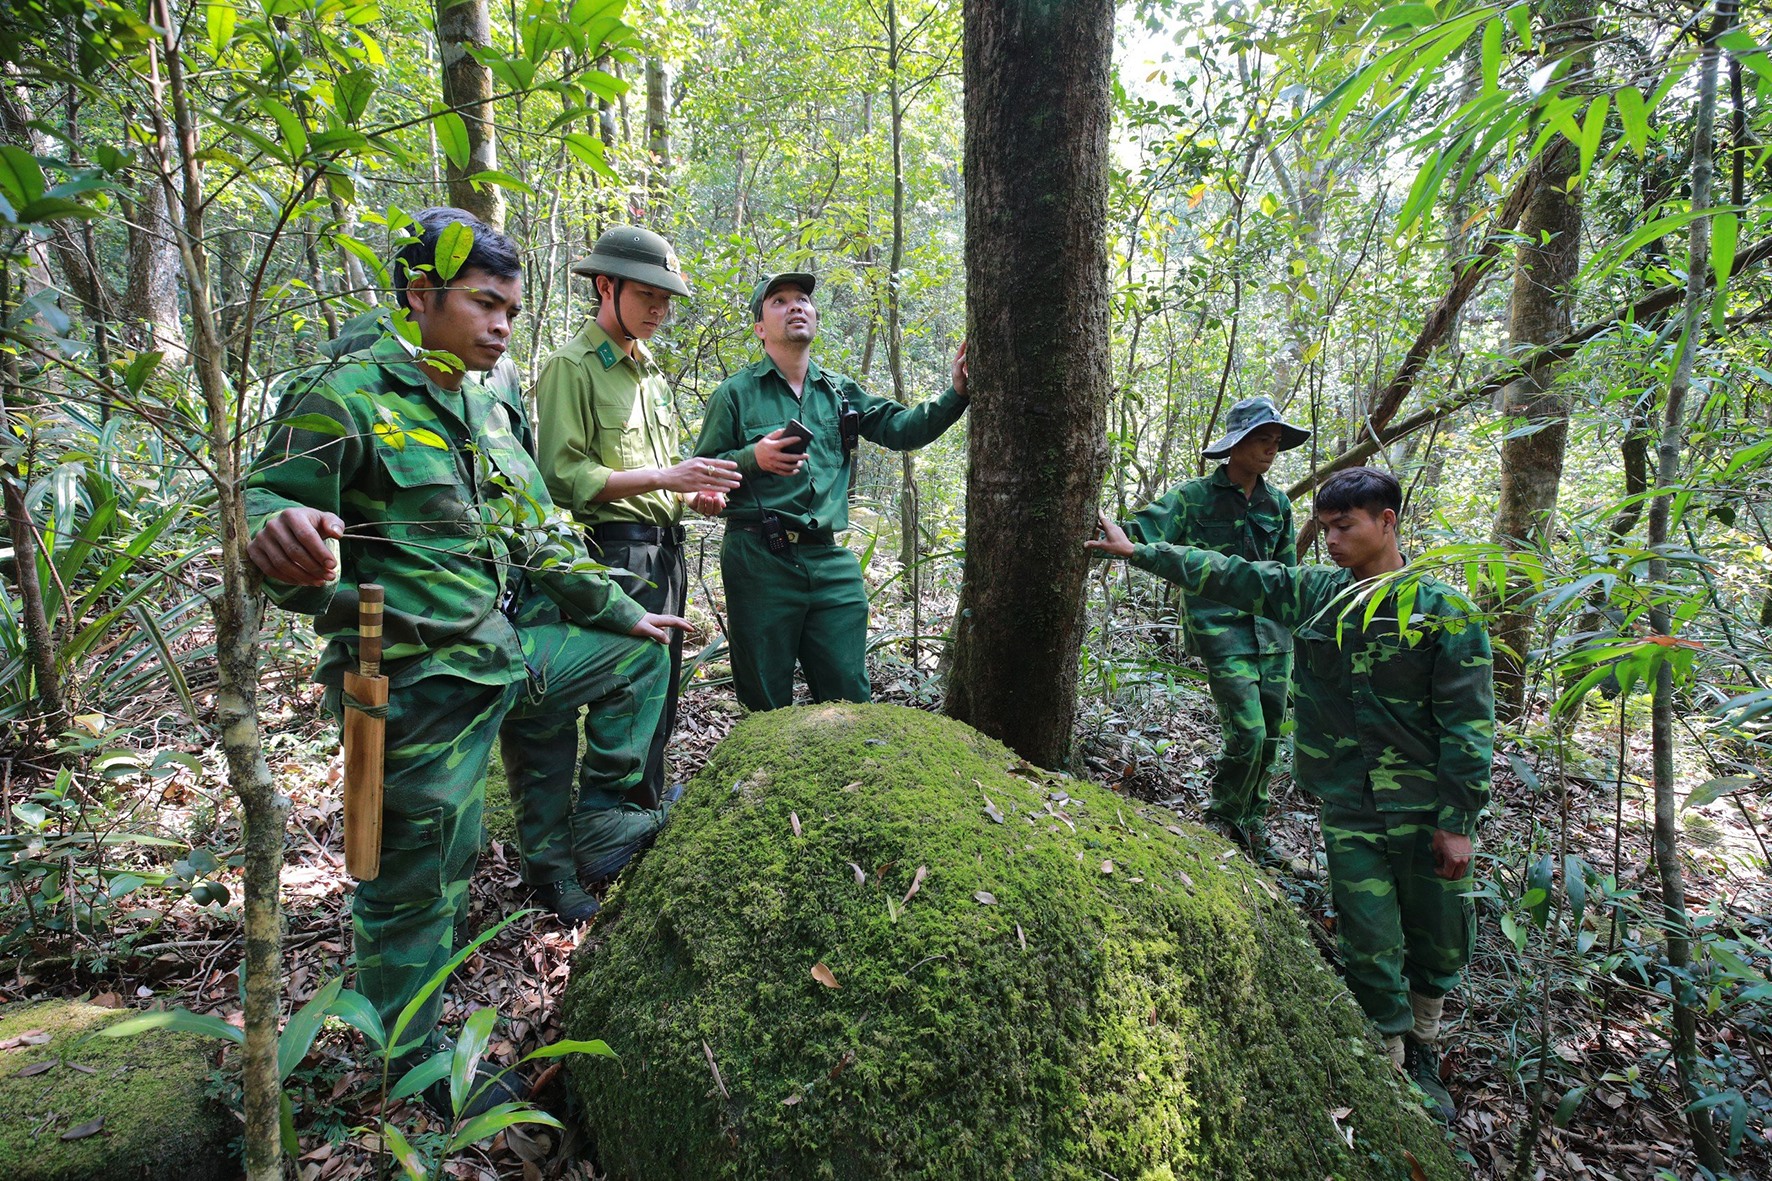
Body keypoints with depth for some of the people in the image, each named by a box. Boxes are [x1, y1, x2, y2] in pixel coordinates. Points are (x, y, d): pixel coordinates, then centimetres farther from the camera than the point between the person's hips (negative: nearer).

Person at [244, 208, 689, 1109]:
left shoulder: (490, 410, 12)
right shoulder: (347, 396, -11)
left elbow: (540, 535, 17)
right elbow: (264, 499, -18)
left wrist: (620, 612, 18)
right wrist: (278, 533, -44)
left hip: (501, 652, 8)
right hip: (420, 681, -8)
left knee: (638, 654, 19)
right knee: (418, 880, 3)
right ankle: (413, 1066, 24)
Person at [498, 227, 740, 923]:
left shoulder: (650, 374, 20)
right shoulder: (572, 367, -7)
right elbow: (561, 476, -16)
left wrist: (695, 493, 6)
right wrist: (662, 478, -21)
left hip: (665, 552, 8)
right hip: (615, 552, -8)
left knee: (657, 697, 14)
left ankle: (644, 825, 28)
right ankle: (598, 845, 9)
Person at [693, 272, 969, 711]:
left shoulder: (841, 392, 15)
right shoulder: (736, 392, 4)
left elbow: (902, 428, 10)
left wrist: (956, 393, -3)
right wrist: (753, 458, -15)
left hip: (831, 563, 3)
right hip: (759, 563, -3)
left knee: (849, 698, 5)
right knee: (766, 707, 5)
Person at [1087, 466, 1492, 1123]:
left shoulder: (1443, 610, -9)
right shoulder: (1313, 593, 2)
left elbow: (1468, 722, -9)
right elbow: (1228, 576, 7)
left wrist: (1457, 822, -11)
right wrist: (1138, 552, 6)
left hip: (1424, 810, -1)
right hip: (1347, 809, 2)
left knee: (1437, 941, 14)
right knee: (1370, 949, 5)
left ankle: (1423, 1054, 39)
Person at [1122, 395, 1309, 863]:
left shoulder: (1277, 503, 11)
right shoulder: (1194, 498, -5)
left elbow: (1286, 573, 20)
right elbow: (1142, 532, -15)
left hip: (1272, 631, 6)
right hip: (1221, 631, -6)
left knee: (1269, 737, 9)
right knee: (1248, 733, -11)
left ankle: (1251, 826, 27)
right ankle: (1222, 821, 13)